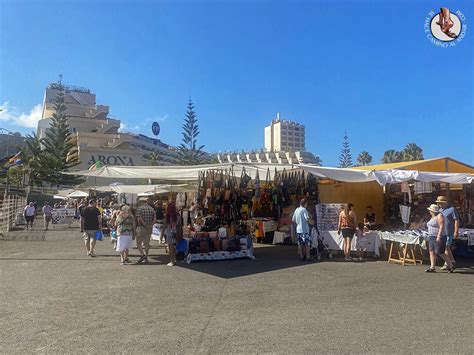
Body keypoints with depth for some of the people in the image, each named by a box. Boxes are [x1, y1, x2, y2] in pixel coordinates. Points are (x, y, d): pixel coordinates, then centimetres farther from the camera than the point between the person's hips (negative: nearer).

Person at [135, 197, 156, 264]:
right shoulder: (152, 209, 9)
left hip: (141, 228, -5)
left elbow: (139, 218, -19)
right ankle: (145, 258, 16)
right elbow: (155, 219, -2)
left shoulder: (139, 208, -5)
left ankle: (143, 255, -16)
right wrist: (150, 225, -7)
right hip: (149, 229, 5)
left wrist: (145, 225, -15)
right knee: (146, 243, 13)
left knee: (138, 243, 3)